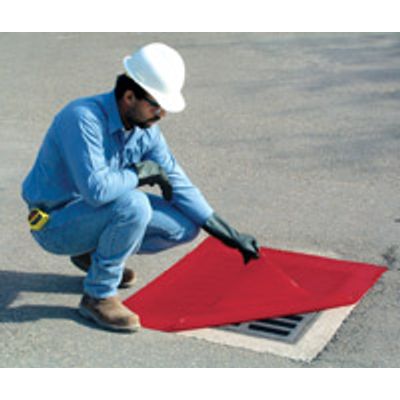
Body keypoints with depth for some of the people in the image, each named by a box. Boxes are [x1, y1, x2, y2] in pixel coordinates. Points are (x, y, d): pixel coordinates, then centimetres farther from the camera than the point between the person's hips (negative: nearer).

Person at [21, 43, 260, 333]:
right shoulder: (84, 118, -29)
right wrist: (142, 172, -23)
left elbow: (177, 185, 1)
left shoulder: (145, 127, -4)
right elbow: (96, 188, -40)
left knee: (185, 226, -3)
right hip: (55, 223, -8)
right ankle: (98, 296, -15)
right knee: (133, 205, -34)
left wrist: (231, 236, 0)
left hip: (102, 212, 8)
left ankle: (94, 254, 13)